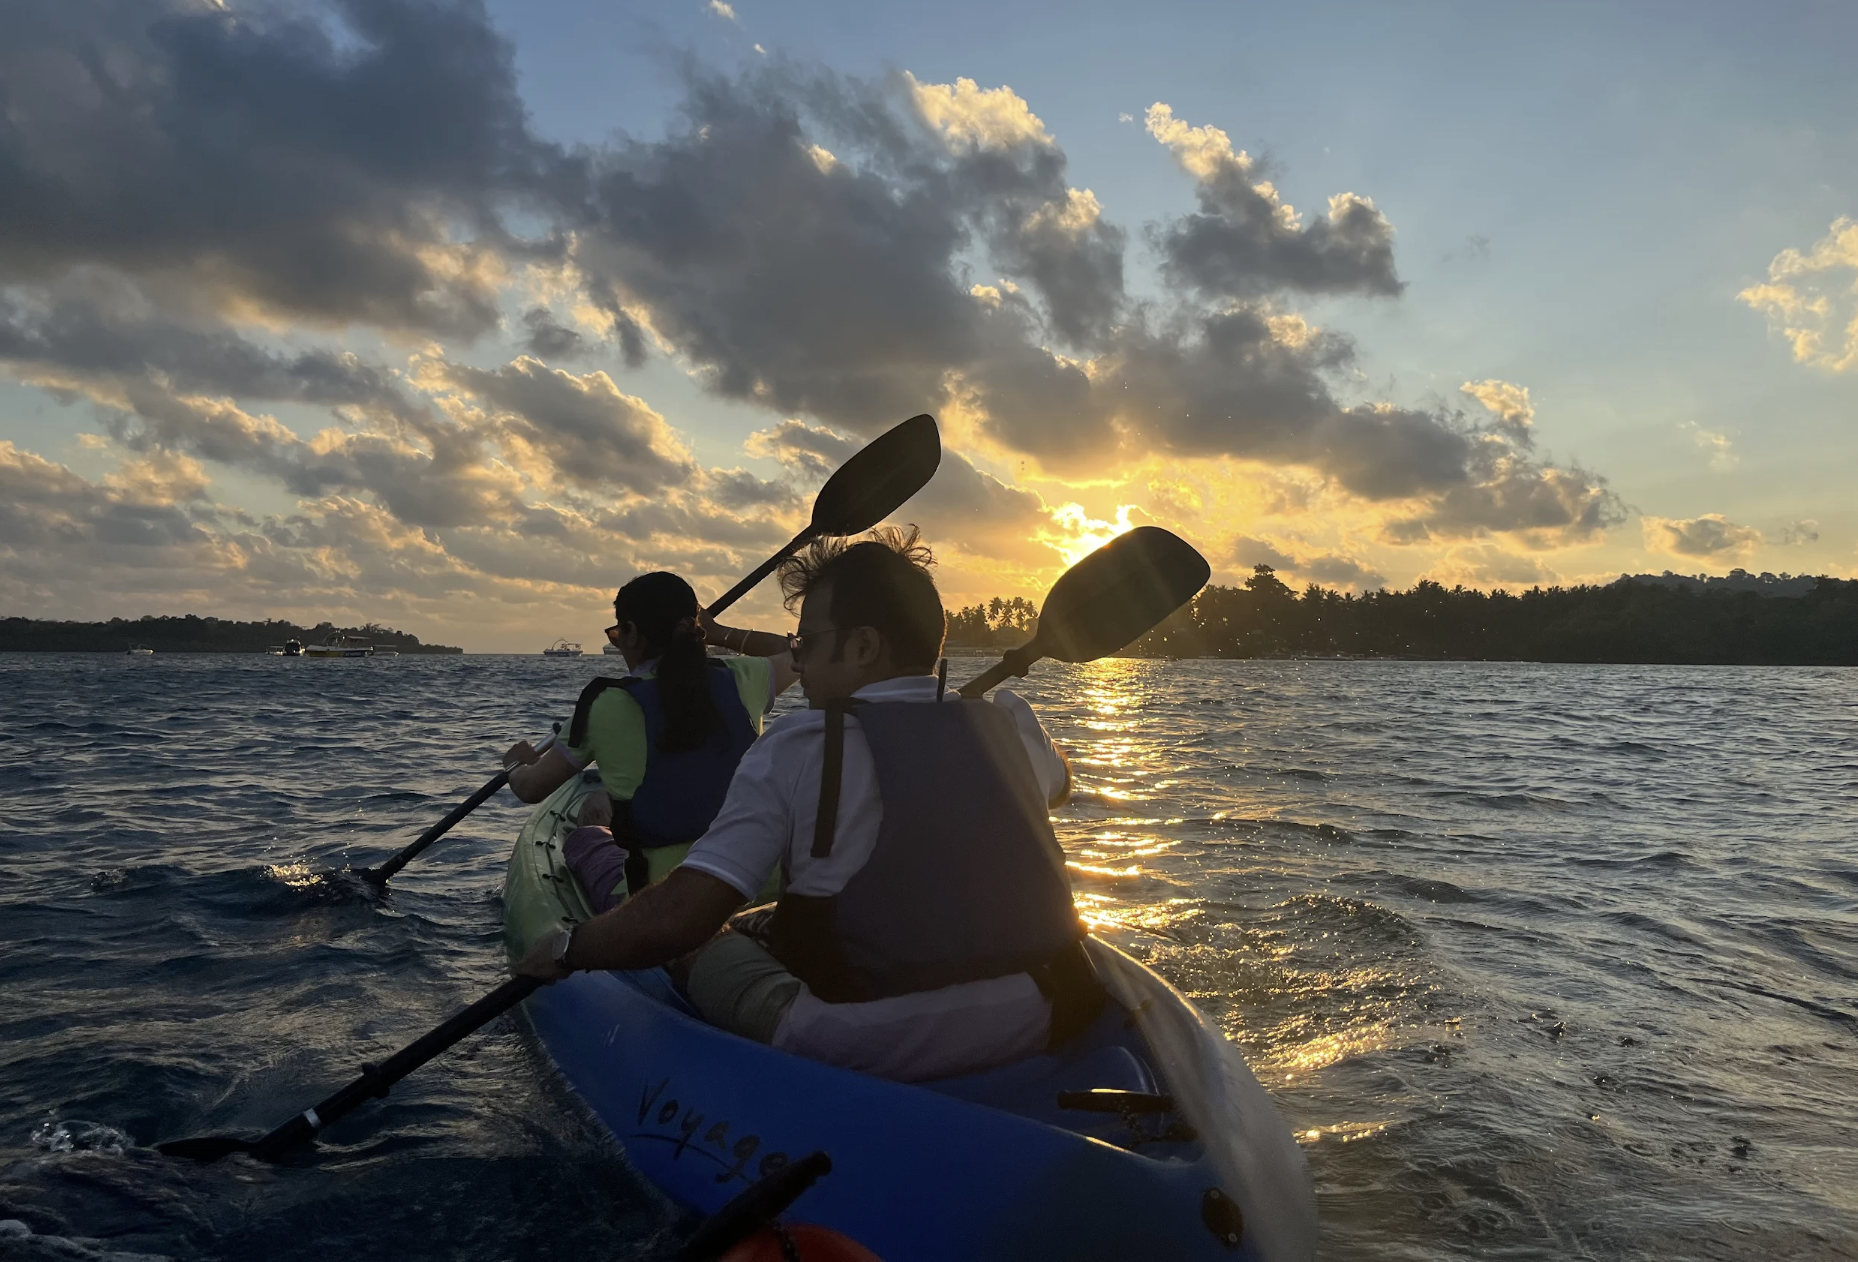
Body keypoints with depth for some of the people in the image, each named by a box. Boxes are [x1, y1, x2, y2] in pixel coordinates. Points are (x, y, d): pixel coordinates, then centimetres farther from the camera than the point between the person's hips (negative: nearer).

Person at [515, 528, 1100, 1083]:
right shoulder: (1009, 723, 0)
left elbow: (675, 918, -18)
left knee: (709, 948, 18)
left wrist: (567, 949, 1)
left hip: (870, 1051, -5)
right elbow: (1057, 778, 26)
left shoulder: (799, 747, -14)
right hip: (1034, 1029, 6)